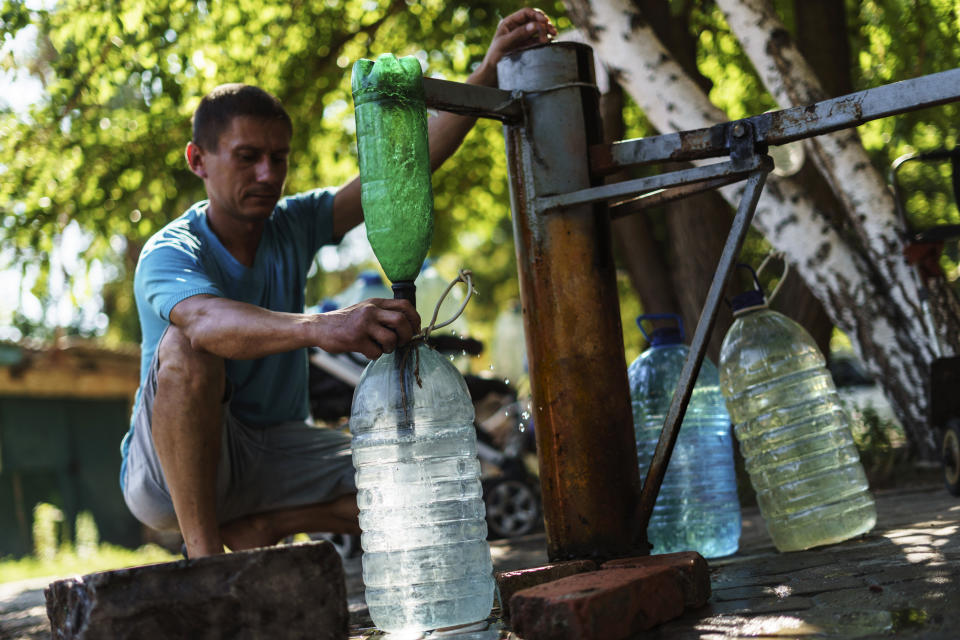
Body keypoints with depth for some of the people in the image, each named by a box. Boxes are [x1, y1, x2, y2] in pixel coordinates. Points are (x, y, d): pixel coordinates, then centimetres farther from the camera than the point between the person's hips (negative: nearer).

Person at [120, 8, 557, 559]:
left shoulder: (294, 225, -1)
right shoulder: (169, 254, -18)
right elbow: (207, 321, -43)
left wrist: (488, 74, -21)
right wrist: (322, 327, -61)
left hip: (274, 450, 5)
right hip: (167, 468, -4)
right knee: (186, 348, -35)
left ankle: (251, 527, 0)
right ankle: (204, 557, -25)